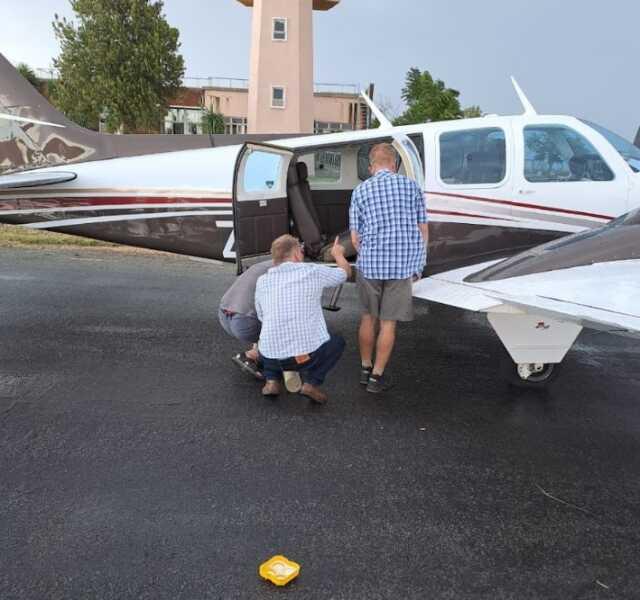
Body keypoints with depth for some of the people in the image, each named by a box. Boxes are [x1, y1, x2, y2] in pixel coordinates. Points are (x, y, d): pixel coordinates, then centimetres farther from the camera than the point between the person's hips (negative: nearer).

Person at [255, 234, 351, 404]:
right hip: (308, 354, -3)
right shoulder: (313, 272, -1)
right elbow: (345, 273, 17)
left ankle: (272, 381, 15)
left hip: (272, 356, 4)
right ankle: (312, 383, 7)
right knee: (337, 342, 27)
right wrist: (338, 254, 38)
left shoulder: (262, 281, 6)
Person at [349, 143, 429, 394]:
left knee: (368, 317, 18)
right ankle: (377, 377, 15)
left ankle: (365, 369, 28)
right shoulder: (412, 186, 2)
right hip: (403, 266, -1)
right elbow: (423, 230, 2)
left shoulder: (360, 191, 3)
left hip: (370, 265, 1)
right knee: (388, 323, 8)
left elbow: (355, 238, 1)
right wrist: (419, 264, 13)